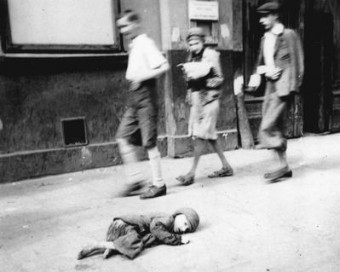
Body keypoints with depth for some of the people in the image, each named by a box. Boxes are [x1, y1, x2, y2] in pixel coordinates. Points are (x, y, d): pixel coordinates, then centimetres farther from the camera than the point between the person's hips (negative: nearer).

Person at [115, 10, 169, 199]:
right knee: (123, 137, 5)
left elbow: (164, 66, -19)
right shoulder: (133, 46, 15)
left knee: (149, 142, -4)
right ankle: (135, 178, 13)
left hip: (145, 94, -9)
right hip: (134, 97, 9)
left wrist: (142, 77, -21)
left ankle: (158, 184, 7)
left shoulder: (145, 43, -10)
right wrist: (132, 78, 6)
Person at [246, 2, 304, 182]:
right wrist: (256, 78, 2)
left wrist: (292, 87, -11)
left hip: (282, 86, -7)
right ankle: (284, 167, 18)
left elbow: (296, 63, -7)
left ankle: (284, 166, -2)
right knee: (275, 129, 8)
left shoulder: (289, 35, -4)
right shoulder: (265, 38, 16)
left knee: (267, 127, -14)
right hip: (270, 85, 8)